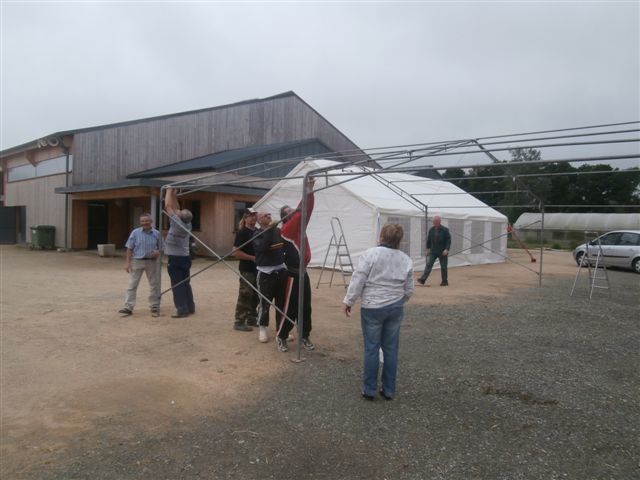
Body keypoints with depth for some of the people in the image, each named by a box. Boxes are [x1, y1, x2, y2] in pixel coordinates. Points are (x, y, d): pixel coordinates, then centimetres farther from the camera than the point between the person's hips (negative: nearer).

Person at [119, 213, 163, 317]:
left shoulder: (157, 234, 1)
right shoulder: (135, 233, -1)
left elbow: (160, 248, 9)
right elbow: (130, 248, 1)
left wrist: (158, 252, -14)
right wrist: (128, 262, -4)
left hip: (152, 262, 1)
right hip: (137, 261, -1)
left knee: (154, 285, 7)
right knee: (132, 285, -1)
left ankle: (155, 307, 18)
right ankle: (128, 307, 4)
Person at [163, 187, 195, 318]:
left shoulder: (177, 223, -17)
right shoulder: (187, 224, 2)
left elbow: (168, 206, -11)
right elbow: (176, 208, 14)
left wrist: (169, 191, 0)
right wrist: (174, 195, 16)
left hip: (175, 259, -8)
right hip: (185, 257, 8)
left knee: (177, 285, -5)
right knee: (186, 283, 14)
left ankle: (182, 310, -7)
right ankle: (190, 307, 19)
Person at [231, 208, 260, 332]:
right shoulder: (242, 233, -12)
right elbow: (235, 252, -19)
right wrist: (252, 257, -18)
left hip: (258, 269, 8)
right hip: (246, 269, -8)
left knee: (256, 295, 14)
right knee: (245, 295, -5)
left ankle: (252, 319, 27)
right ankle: (239, 322, 2)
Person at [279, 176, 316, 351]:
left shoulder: (300, 226, 10)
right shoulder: (285, 229, -11)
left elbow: (307, 211, -1)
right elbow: (299, 213, -24)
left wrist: (310, 192, -13)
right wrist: (307, 192, -27)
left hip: (303, 273, 7)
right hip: (293, 274, -7)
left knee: (306, 307, 11)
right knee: (291, 308, -1)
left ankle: (305, 337, 21)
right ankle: (281, 336, 15)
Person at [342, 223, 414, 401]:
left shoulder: (370, 254, -11)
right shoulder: (406, 259, 3)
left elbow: (358, 280, -12)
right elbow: (409, 290, 9)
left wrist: (348, 301, -2)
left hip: (372, 308, -4)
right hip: (396, 308, 4)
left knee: (372, 348, 5)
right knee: (391, 348, 11)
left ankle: (369, 389, 13)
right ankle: (389, 390, 20)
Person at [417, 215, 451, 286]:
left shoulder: (445, 230, -8)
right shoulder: (431, 229, 4)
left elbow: (448, 240, -9)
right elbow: (428, 239, 15)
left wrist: (446, 249, -18)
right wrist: (428, 248, 14)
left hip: (442, 252, -3)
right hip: (433, 251, 3)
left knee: (443, 267, 4)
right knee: (428, 264, -6)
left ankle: (444, 281, 16)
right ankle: (423, 279, -12)